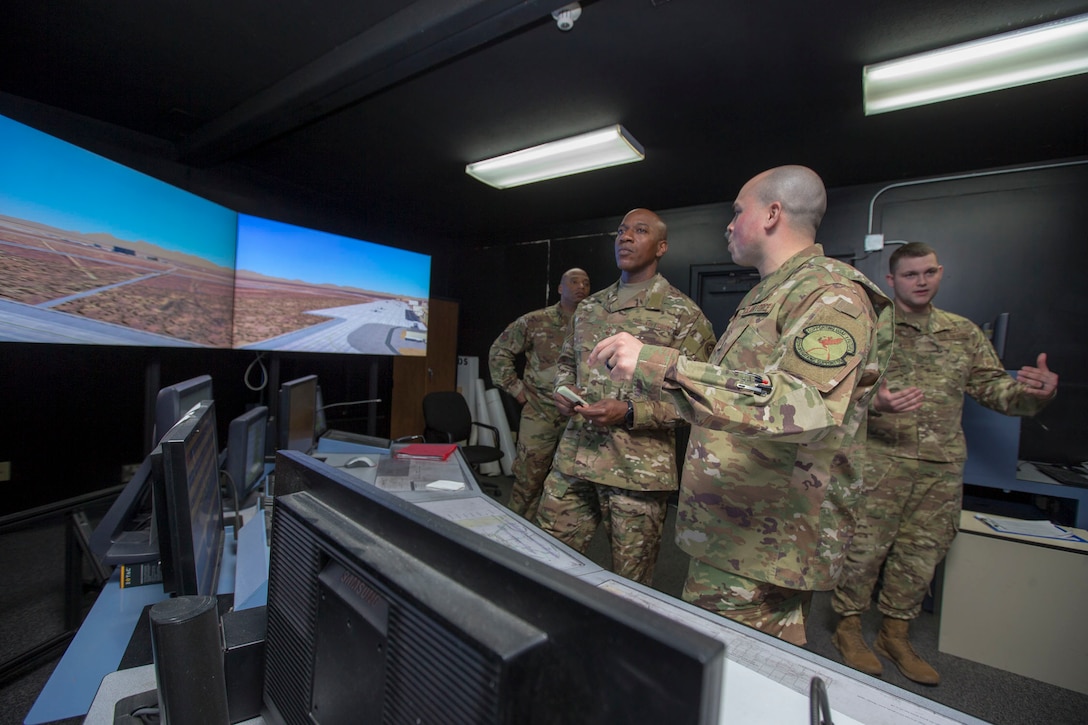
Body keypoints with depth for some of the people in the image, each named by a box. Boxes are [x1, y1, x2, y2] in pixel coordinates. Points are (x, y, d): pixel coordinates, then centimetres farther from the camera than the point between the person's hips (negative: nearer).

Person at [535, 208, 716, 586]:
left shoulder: (683, 315, -4)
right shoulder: (589, 307, 13)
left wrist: (630, 412, -18)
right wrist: (563, 390, 3)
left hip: (638, 470, -5)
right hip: (572, 459, 5)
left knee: (629, 588, 12)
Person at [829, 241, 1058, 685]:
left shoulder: (964, 333, 15)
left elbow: (992, 387, 11)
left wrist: (1033, 391, -9)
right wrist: (875, 403, -29)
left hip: (944, 466, 5)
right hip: (881, 458, -5)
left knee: (922, 551, 13)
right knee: (865, 544, -1)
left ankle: (895, 634, 30)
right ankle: (849, 627, 19)